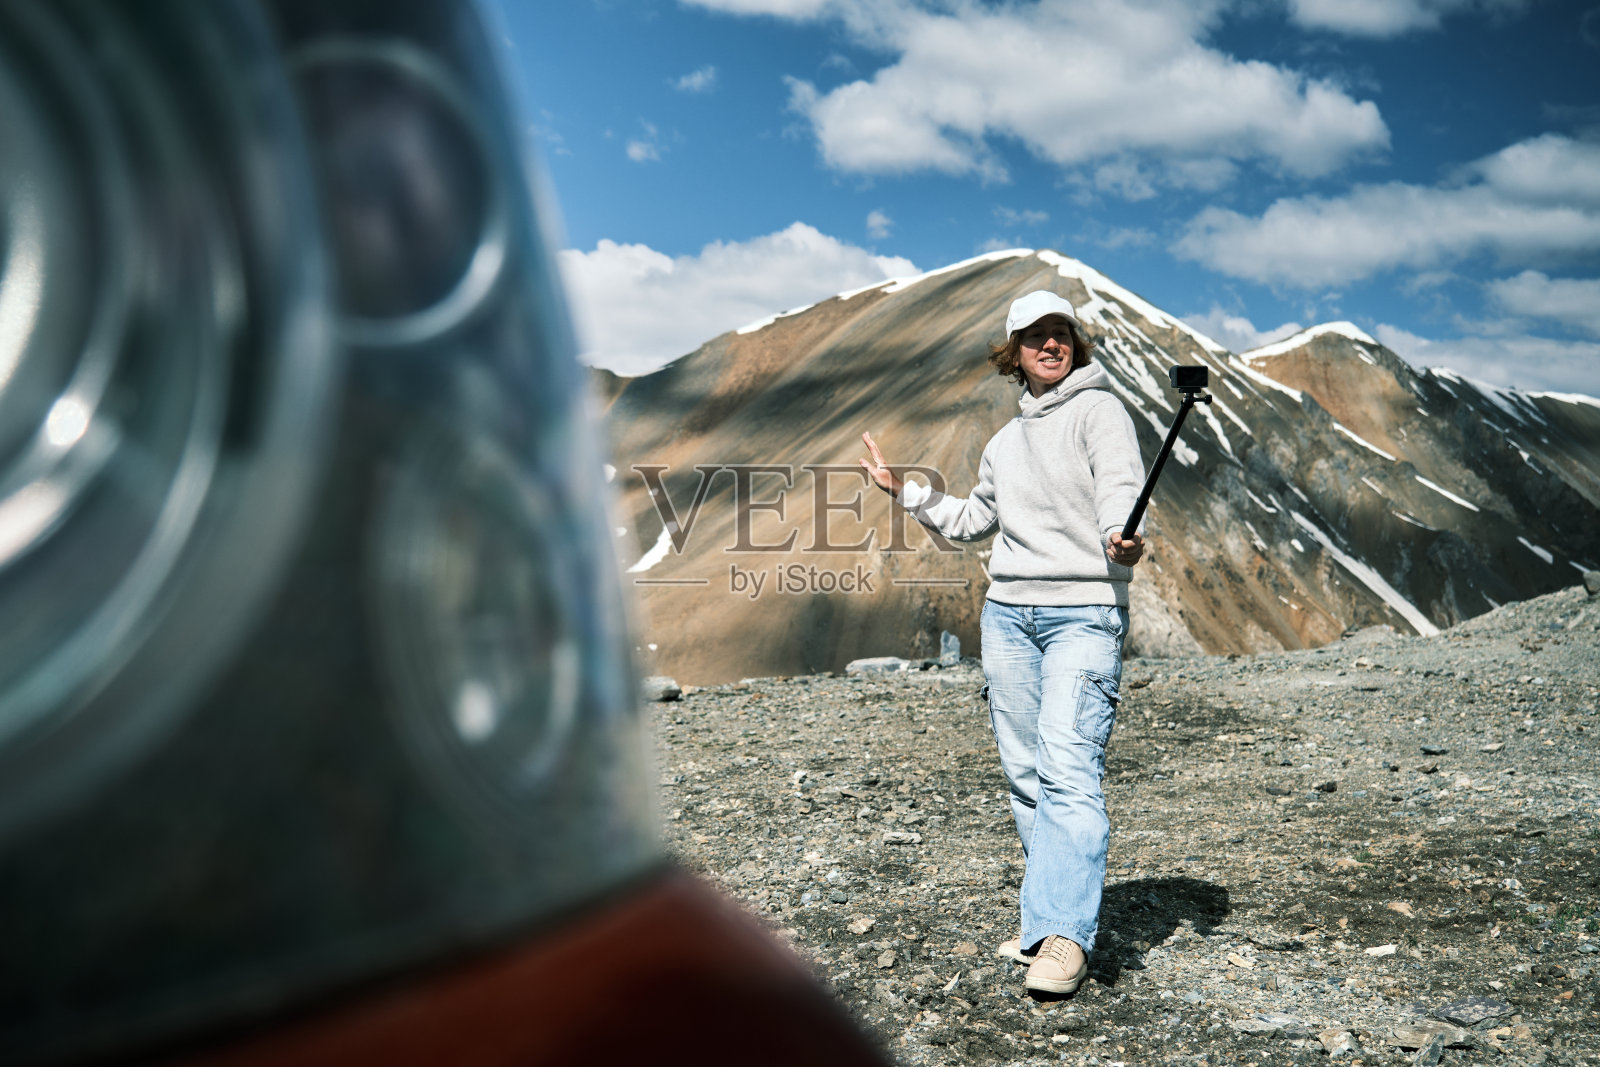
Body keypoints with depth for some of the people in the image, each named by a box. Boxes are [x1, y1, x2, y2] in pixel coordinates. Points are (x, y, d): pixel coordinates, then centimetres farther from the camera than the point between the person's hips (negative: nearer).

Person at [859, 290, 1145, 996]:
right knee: (1025, 776, 7)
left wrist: (1122, 539, -36)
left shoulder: (1098, 408, 0)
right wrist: (901, 489, 28)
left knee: (1068, 770, -18)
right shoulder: (1005, 441, 19)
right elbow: (972, 521, 32)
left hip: (1085, 613, -6)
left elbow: (1121, 490, -15)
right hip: (1008, 613, 7)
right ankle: (1050, 916, 16)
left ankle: (1064, 937, -19)